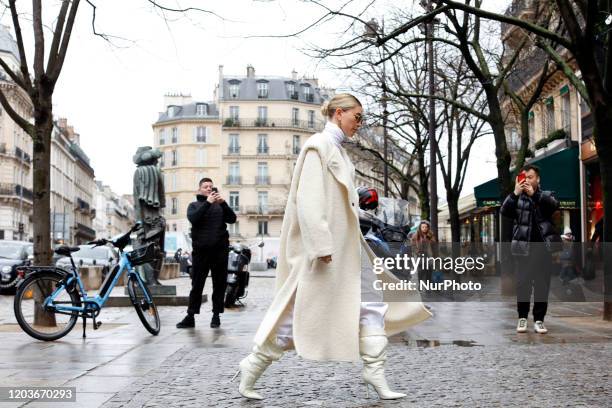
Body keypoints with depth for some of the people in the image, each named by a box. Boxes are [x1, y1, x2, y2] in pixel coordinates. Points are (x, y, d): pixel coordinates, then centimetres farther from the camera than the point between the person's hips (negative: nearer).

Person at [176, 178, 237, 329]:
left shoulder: (220, 205, 16)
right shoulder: (194, 205, 12)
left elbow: (232, 219, 1)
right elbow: (193, 218, -9)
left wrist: (223, 203, -12)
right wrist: (207, 202, -16)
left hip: (220, 249, 1)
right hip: (201, 249, -1)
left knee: (220, 283, 3)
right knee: (197, 284, 0)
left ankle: (216, 315, 11)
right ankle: (190, 317, 2)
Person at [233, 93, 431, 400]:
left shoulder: (337, 150, 16)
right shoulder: (319, 145, -11)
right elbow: (308, 199, -19)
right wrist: (321, 245, -24)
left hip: (345, 245, 9)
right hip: (324, 244, -9)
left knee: (371, 304, 4)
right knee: (303, 309, -2)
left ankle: (374, 372, 8)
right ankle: (253, 366, 12)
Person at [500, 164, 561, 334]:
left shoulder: (546, 196, 10)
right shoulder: (517, 198, 8)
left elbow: (554, 205, -12)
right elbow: (505, 211, -8)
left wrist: (534, 194, -26)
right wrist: (515, 193, -22)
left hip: (543, 247, 1)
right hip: (524, 248, 0)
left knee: (542, 285, 1)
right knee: (523, 284, -1)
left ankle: (539, 320, 7)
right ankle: (522, 317, 10)